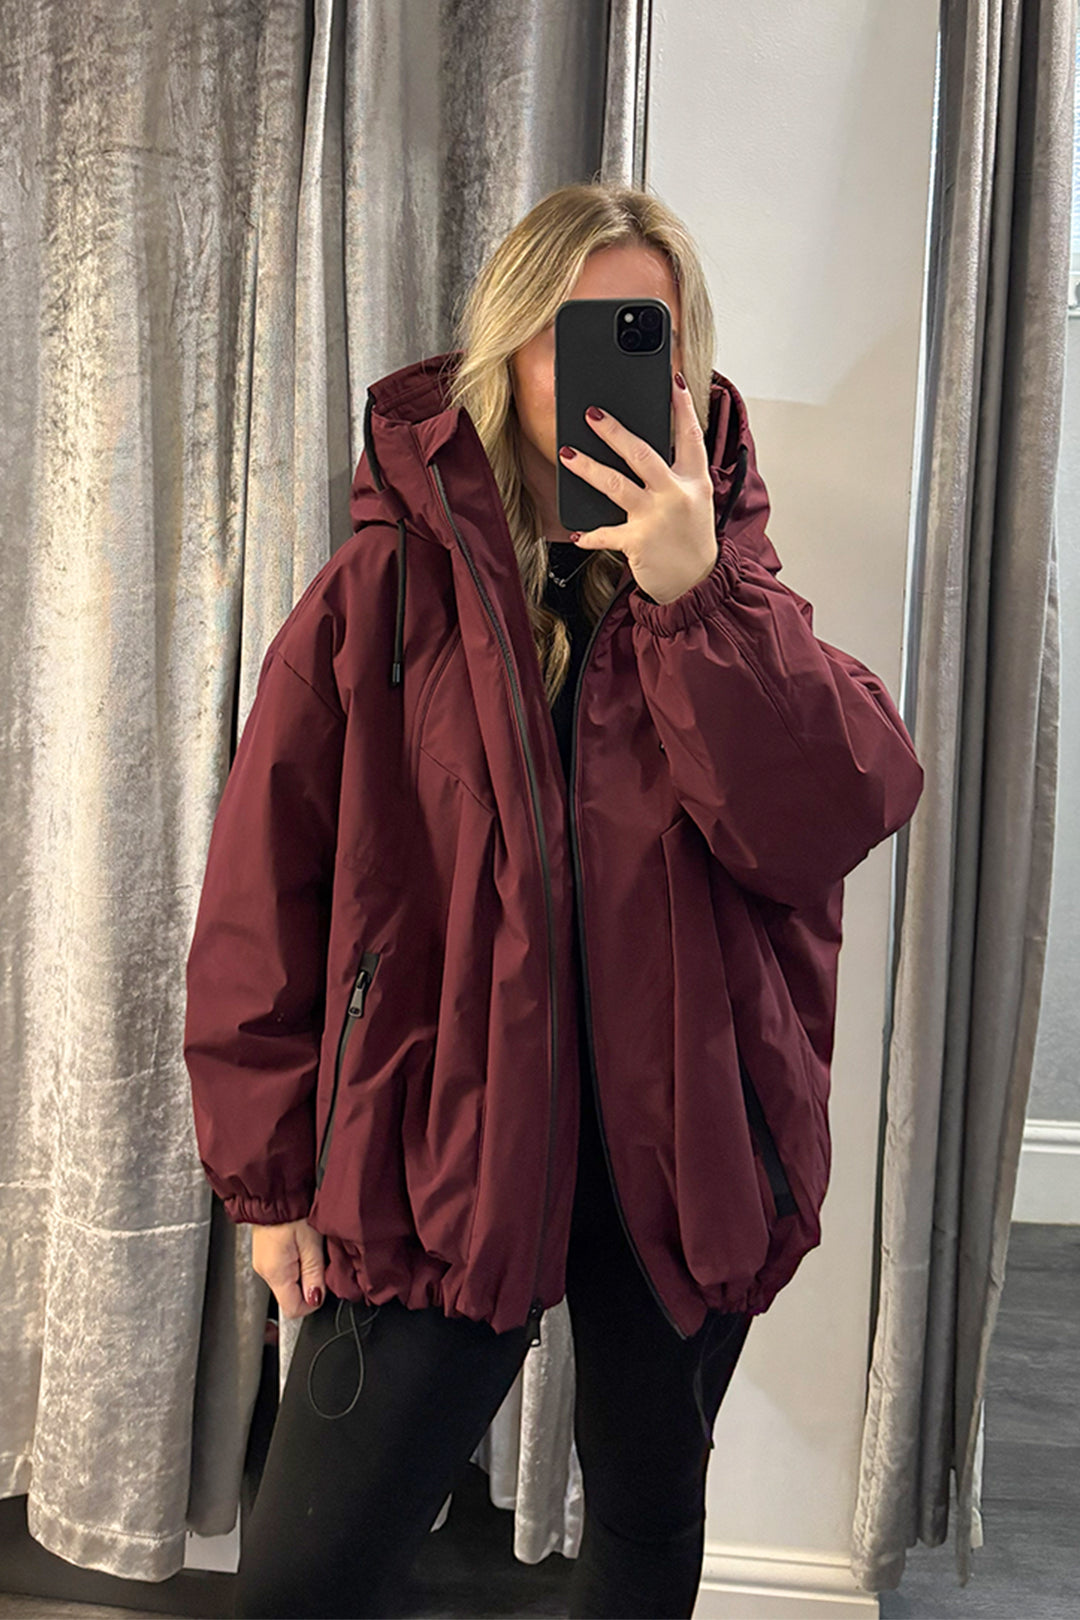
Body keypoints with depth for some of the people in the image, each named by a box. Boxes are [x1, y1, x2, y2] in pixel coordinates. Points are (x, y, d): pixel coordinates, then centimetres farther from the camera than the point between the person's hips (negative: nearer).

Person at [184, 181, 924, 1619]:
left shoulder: (730, 585, 2)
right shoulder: (387, 583, -6)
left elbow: (847, 813, -13)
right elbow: (264, 896, -5)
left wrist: (694, 593, -21)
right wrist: (271, 1174, -3)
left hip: (683, 1146, 3)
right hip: (441, 1151, -2)